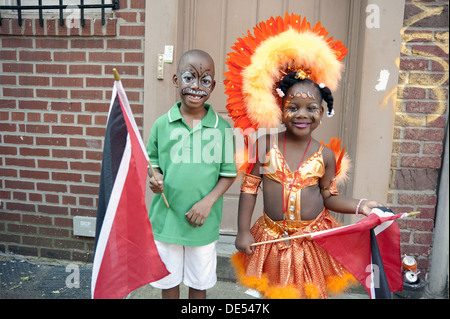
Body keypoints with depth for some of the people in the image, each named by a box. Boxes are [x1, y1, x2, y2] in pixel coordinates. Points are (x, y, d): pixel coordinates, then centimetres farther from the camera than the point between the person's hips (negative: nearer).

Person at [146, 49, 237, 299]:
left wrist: (208, 202, -15)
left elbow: (228, 173, -2)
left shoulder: (222, 128, -8)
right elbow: (152, 161, 7)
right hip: (166, 218, 1)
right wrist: (154, 178, -15)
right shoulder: (162, 124, -5)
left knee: (199, 282, 19)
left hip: (204, 221, 0)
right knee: (168, 279, 20)